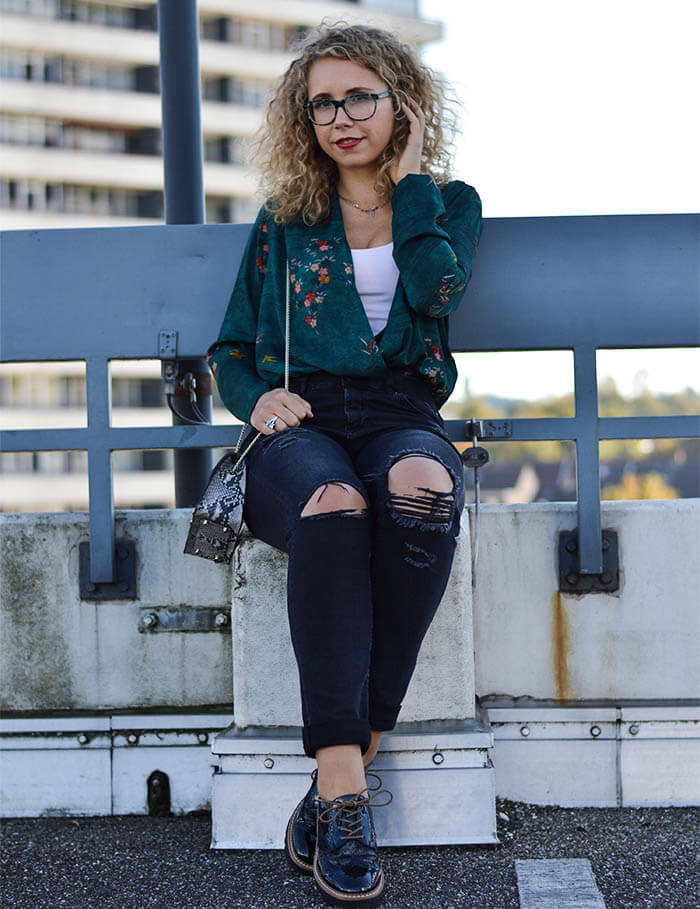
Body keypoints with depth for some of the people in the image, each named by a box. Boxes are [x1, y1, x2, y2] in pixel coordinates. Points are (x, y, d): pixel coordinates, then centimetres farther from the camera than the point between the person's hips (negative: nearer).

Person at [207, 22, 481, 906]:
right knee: (333, 506, -39)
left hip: (400, 414, 0)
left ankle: (344, 759, -32)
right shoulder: (283, 221, 20)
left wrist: (409, 179, 3)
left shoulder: (448, 203, 18)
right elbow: (228, 352, 21)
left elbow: (434, 287, -6)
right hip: (302, 425, 0)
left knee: (422, 488, -40)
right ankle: (346, 790, -41)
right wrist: (257, 396, -1)